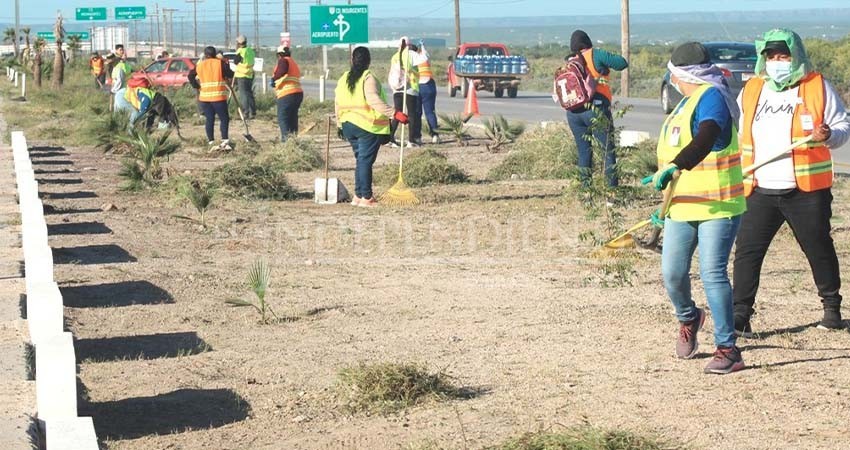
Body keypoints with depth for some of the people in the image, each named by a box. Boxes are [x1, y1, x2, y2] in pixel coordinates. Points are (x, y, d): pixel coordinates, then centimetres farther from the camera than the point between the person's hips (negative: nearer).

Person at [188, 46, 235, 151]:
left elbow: (190, 75, 9)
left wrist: (196, 86, 13)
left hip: (205, 97, 4)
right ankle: (224, 141, -7)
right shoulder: (220, 63, -3)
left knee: (209, 119, 8)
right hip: (218, 96, -4)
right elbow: (230, 75, -5)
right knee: (224, 118, 2)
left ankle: (211, 143, 5)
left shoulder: (200, 65, 8)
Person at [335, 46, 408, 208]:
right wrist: (394, 113, -29)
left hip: (348, 126, 6)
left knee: (360, 160, 17)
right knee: (366, 161, -3)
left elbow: (338, 104, 14)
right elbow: (374, 101, -25)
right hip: (368, 127, -6)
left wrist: (341, 125, 25)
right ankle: (366, 197, -2)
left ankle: (358, 195, 18)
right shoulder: (368, 78, -11)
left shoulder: (343, 79, 10)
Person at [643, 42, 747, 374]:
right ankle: (688, 319, 35)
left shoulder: (712, 97, -12)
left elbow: (705, 140, -32)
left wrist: (675, 167, -47)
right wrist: (666, 205, 30)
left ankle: (727, 350, -9)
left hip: (719, 207, -8)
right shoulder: (687, 103, 19)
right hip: (681, 209, 9)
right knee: (672, 274, 4)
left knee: (712, 273, -15)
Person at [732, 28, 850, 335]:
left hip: (807, 191, -2)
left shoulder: (818, 87, 0)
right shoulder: (750, 90, 9)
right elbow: (738, 134, 19)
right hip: (760, 191, 2)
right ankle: (740, 315, -2)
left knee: (819, 249, 10)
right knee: (747, 250, -5)